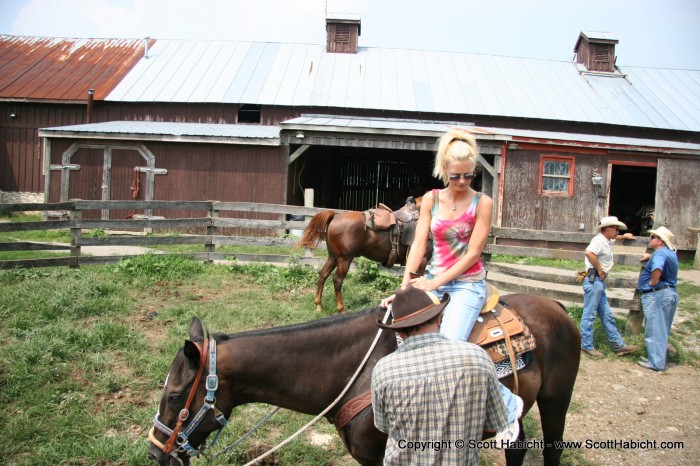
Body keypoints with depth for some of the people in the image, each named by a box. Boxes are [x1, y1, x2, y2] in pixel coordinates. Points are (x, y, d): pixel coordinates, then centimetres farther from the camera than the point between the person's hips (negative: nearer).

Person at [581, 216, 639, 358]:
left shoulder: (607, 241, 18)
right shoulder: (599, 240, -13)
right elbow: (589, 253, -34)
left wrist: (624, 236, 47)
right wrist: (599, 269, -23)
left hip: (599, 282, 10)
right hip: (593, 280, -10)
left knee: (607, 315, 13)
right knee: (589, 314, -4)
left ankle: (618, 345, 19)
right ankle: (586, 345, 2)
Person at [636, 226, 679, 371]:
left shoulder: (660, 253, -18)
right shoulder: (671, 253, 14)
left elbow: (657, 268, -38)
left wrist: (653, 282, -22)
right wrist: (650, 257, 26)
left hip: (656, 295, -10)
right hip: (671, 293, 10)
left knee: (654, 331, -3)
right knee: (662, 330, 17)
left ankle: (656, 363, 2)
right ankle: (658, 359, 26)